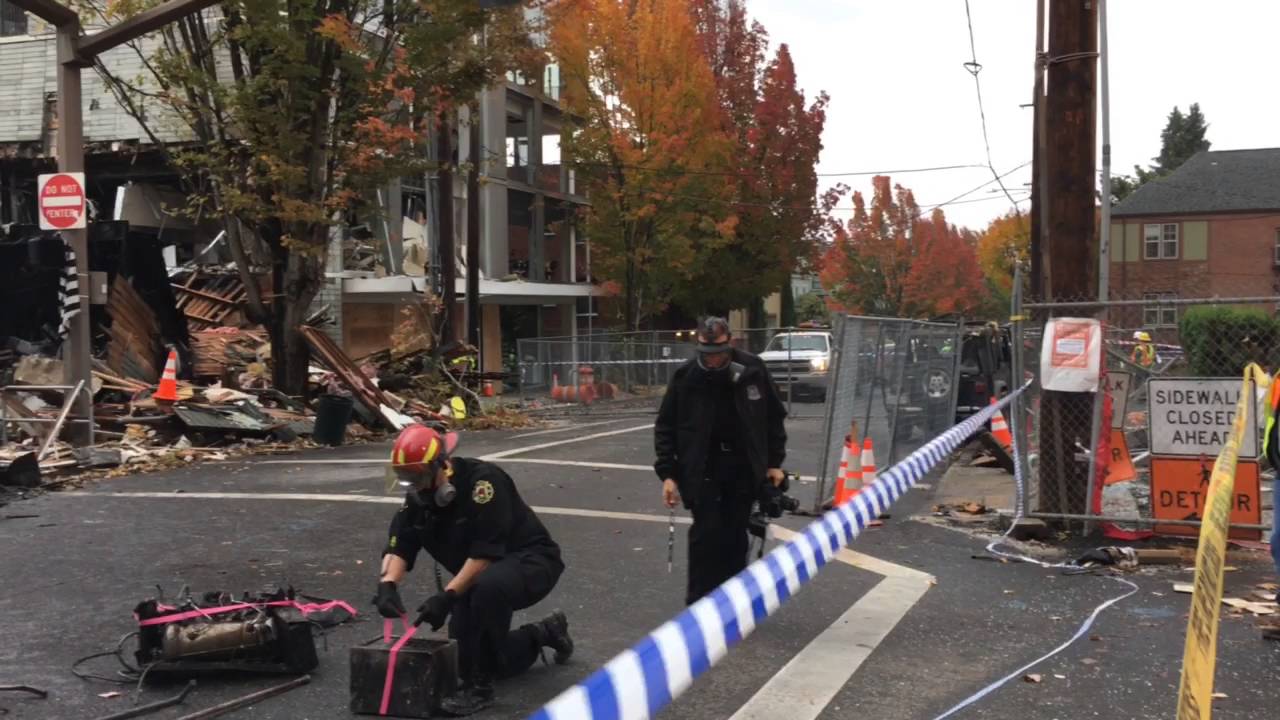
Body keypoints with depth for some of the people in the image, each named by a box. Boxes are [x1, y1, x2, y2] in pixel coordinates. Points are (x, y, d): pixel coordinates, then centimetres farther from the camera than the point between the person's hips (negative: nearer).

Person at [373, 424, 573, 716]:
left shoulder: (481, 480, -27)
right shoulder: (418, 497, -3)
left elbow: (486, 552, -31)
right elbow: (399, 546, -10)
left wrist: (448, 595, -34)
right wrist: (387, 583, -30)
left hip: (531, 562, -8)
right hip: (477, 578, 9)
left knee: (489, 587, -40)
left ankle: (479, 687, -25)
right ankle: (544, 633, 31)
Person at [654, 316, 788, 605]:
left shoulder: (753, 370, -6)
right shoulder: (685, 376, -9)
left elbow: (774, 417, 6)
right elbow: (666, 427, -2)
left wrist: (774, 462, 3)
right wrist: (667, 474, -8)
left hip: (744, 468, 2)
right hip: (702, 469, -2)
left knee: (736, 536, 8)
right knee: (706, 533, -7)